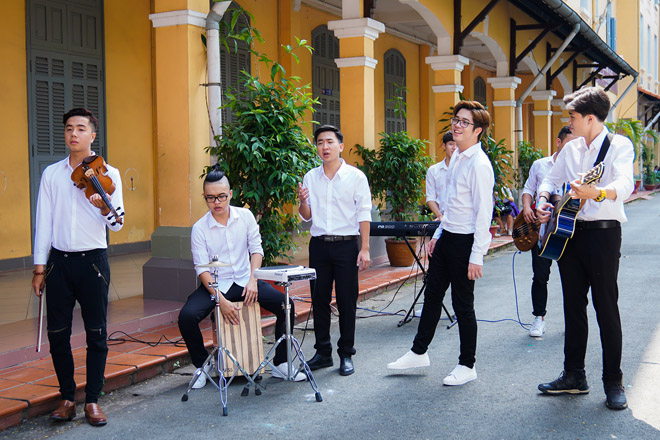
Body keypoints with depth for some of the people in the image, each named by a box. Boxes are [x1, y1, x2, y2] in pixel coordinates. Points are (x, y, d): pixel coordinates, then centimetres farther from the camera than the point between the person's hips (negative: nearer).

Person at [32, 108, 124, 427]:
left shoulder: (107, 174, 1)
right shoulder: (51, 174, 8)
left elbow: (117, 224, -6)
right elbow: (44, 221, 9)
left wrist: (104, 207, -28)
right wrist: (39, 267, 5)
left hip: (93, 260, -2)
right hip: (59, 260, 2)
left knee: (96, 333, 2)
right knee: (57, 332, 4)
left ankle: (92, 399, 14)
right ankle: (67, 397, 19)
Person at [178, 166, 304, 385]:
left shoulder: (245, 216, 0)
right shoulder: (199, 228, -8)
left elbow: (256, 249, 3)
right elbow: (202, 269, -11)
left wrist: (252, 280, -12)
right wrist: (221, 300, -22)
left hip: (244, 281, 2)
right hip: (215, 285, -2)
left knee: (286, 305, -17)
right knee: (186, 317, -26)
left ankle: (280, 363, -1)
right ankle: (203, 365, 1)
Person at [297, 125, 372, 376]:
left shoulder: (355, 176, -2)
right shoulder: (310, 178, 9)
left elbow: (364, 214, -4)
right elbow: (307, 217, 12)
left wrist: (365, 249, -11)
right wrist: (302, 201, -10)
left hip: (346, 244, -3)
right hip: (319, 244, 4)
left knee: (347, 301, 0)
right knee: (319, 299, 7)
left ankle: (346, 354, 11)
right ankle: (323, 353, 18)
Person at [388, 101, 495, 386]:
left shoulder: (479, 164, -17)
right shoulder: (456, 157, 10)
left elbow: (483, 213, -20)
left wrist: (477, 257, -21)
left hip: (465, 241, -9)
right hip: (447, 237, 9)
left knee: (462, 304, 3)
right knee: (432, 295, 17)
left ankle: (467, 365, 19)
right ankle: (419, 352, 32)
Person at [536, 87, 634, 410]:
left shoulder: (619, 145, -8)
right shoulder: (571, 148, 12)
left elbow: (625, 185, -26)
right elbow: (551, 179, 23)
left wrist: (597, 193, -46)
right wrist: (543, 200, 1)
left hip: (603, 233, -6)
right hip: (569, 232, 6)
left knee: (606, 307, -2)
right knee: (573, 306, 11)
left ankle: (613, 382, 9)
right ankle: (574, 376, 21)